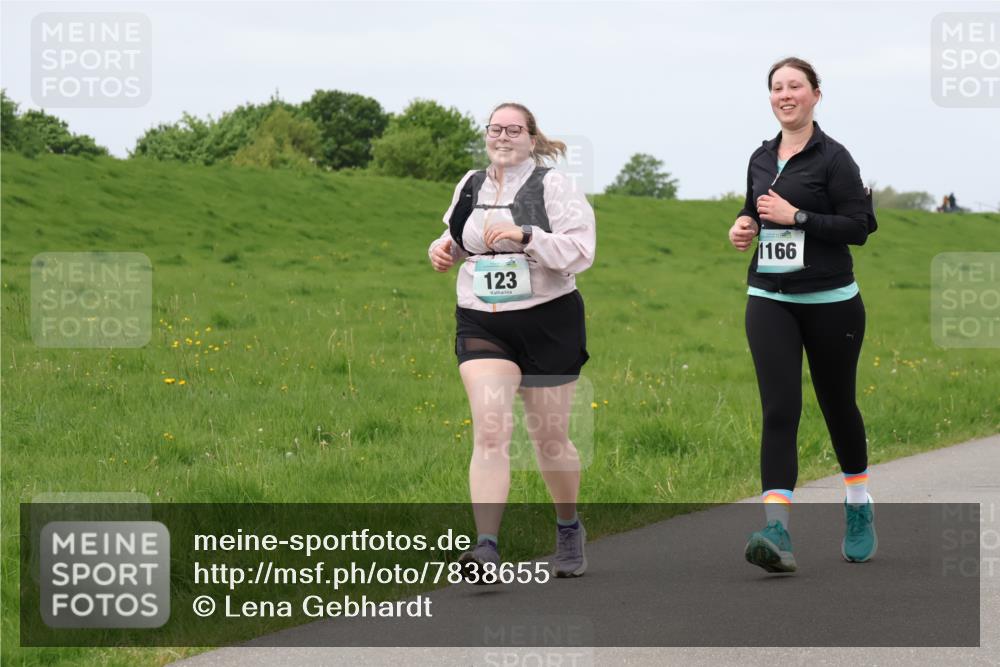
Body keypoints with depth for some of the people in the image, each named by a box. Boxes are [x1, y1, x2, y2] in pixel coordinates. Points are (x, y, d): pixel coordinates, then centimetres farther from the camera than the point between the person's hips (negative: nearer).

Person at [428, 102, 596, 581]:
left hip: (548, 323, -3)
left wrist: (524, 236, -25)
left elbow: (581, 250, -14)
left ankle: (569, 528, 34)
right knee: (489, 432, -15)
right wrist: (444, 248, 7)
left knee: (549, 438, 9)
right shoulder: (470, 187, 11)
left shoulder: (552, 186, -5)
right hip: (481, 325, 3)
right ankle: (486, 548, -23)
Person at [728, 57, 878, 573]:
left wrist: (796, 217, -19)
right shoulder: (761, 158, 10)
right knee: (779, 410, -10)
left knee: (838, 404, 11)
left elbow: (859, 226, -13)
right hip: (769, 299, 4)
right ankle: (777, 533, -21)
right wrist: (745, 225, 4)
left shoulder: (832, 157, -7)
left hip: (829, 301, -4)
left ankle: (859, 511, 35)